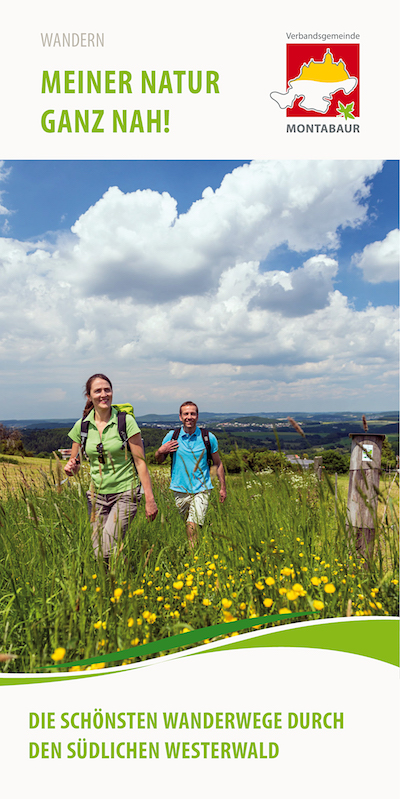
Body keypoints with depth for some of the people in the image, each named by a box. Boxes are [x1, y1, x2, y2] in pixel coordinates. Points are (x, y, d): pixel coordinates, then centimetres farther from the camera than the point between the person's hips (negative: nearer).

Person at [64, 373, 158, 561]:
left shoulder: (126, 421, -9)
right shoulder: (82, 426, 1)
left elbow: (140, 462, -8)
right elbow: (75, 465, 11)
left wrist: (150, 499, -11)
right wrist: (70, 468, -13)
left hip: (125, 493, -4)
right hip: (97, 495, 4)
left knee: (107, 551, -16)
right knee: (98, 553, 4)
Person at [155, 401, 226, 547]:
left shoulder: (208, 438, -2)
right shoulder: (172, 436, 0)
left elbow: (218, 464, 9)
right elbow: (159, 460, 12)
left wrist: (223, 488, 10)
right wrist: (161, 451, -10)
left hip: (201, 490, -2)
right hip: (180, 490, 2)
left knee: (193, 526, -16)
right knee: (187, 524, 14)